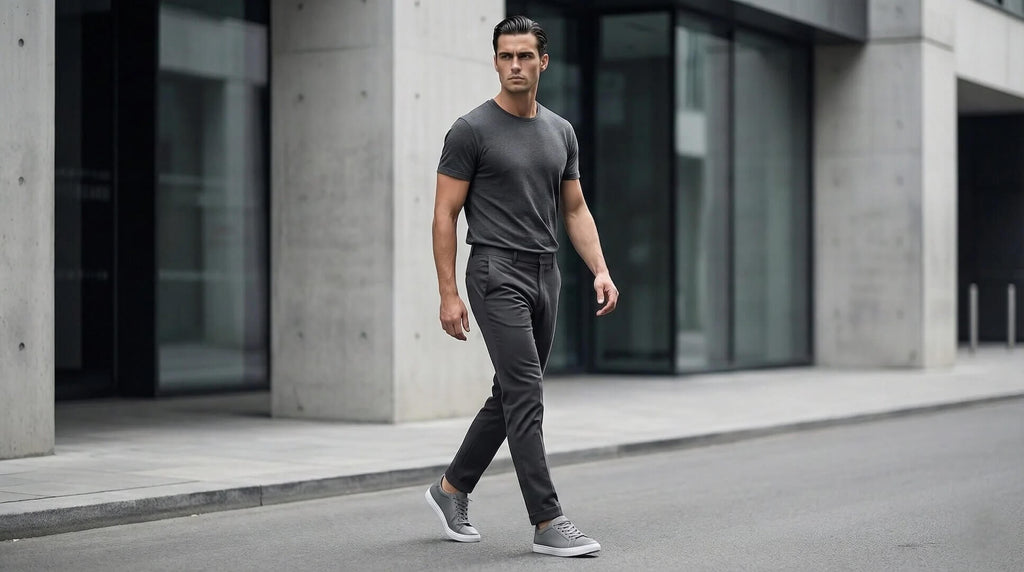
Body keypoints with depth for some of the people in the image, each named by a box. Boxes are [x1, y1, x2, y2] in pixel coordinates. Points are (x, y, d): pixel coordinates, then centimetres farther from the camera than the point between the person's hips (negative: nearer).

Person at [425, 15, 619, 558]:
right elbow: (445, 215, -8)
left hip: (544, 275, 8)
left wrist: (601, 270, 0)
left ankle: (451, 489, 31)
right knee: (526, 397, -12)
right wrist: (448, 294, -13)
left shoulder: (561, 132, 11)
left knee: (511, 396, 15)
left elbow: (576, 210, 15)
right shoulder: (472, 130, -8)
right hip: (498, 274, -8)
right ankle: (548, 524, -10)